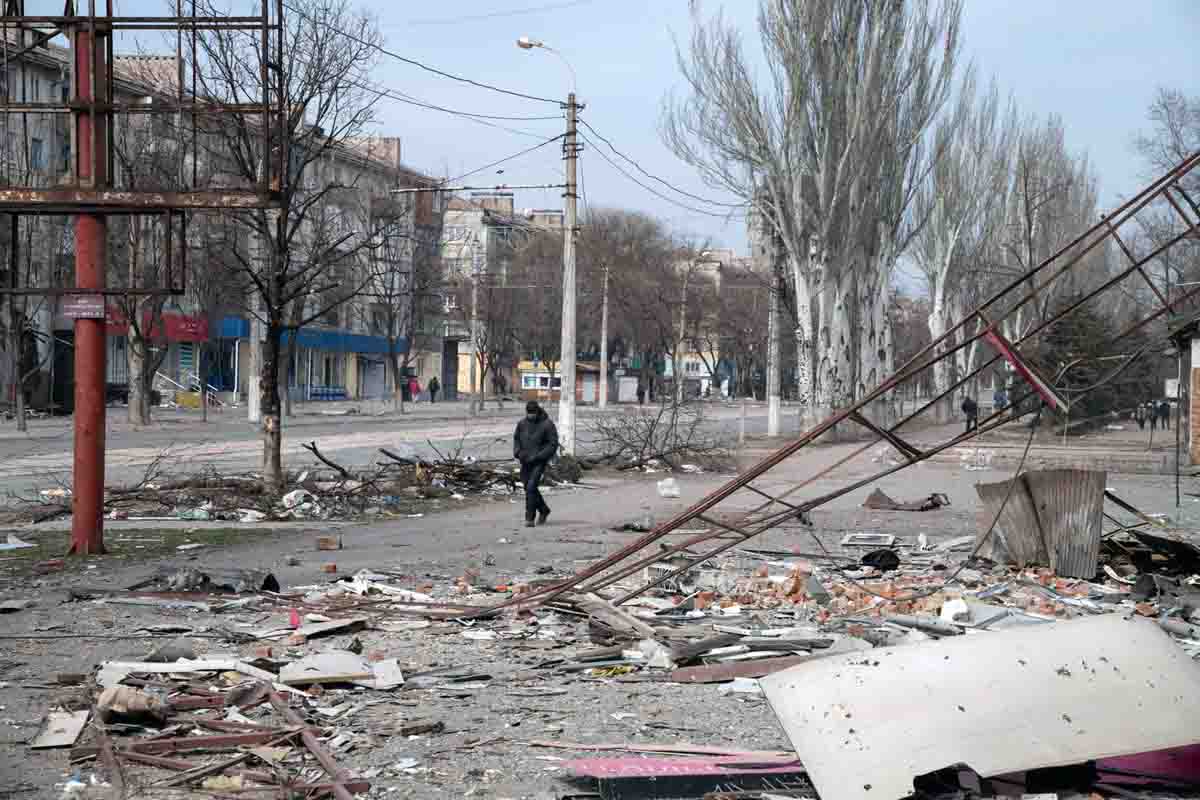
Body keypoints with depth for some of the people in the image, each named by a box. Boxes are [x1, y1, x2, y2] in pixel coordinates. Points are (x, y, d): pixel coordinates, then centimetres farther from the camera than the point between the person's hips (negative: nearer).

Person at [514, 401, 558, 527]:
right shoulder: (522, 423, 2)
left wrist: (537, 456, -19)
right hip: (525, 461, 6)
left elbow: (553, 444, -11)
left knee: (531, 487, -16)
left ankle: (529, 518, -10)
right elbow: (516, 438, 15)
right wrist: (517, 452, -5)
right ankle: (543, 510, 36)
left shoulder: (547, 425, -12)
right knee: (528, 487, 13)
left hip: (539, 462, -6)